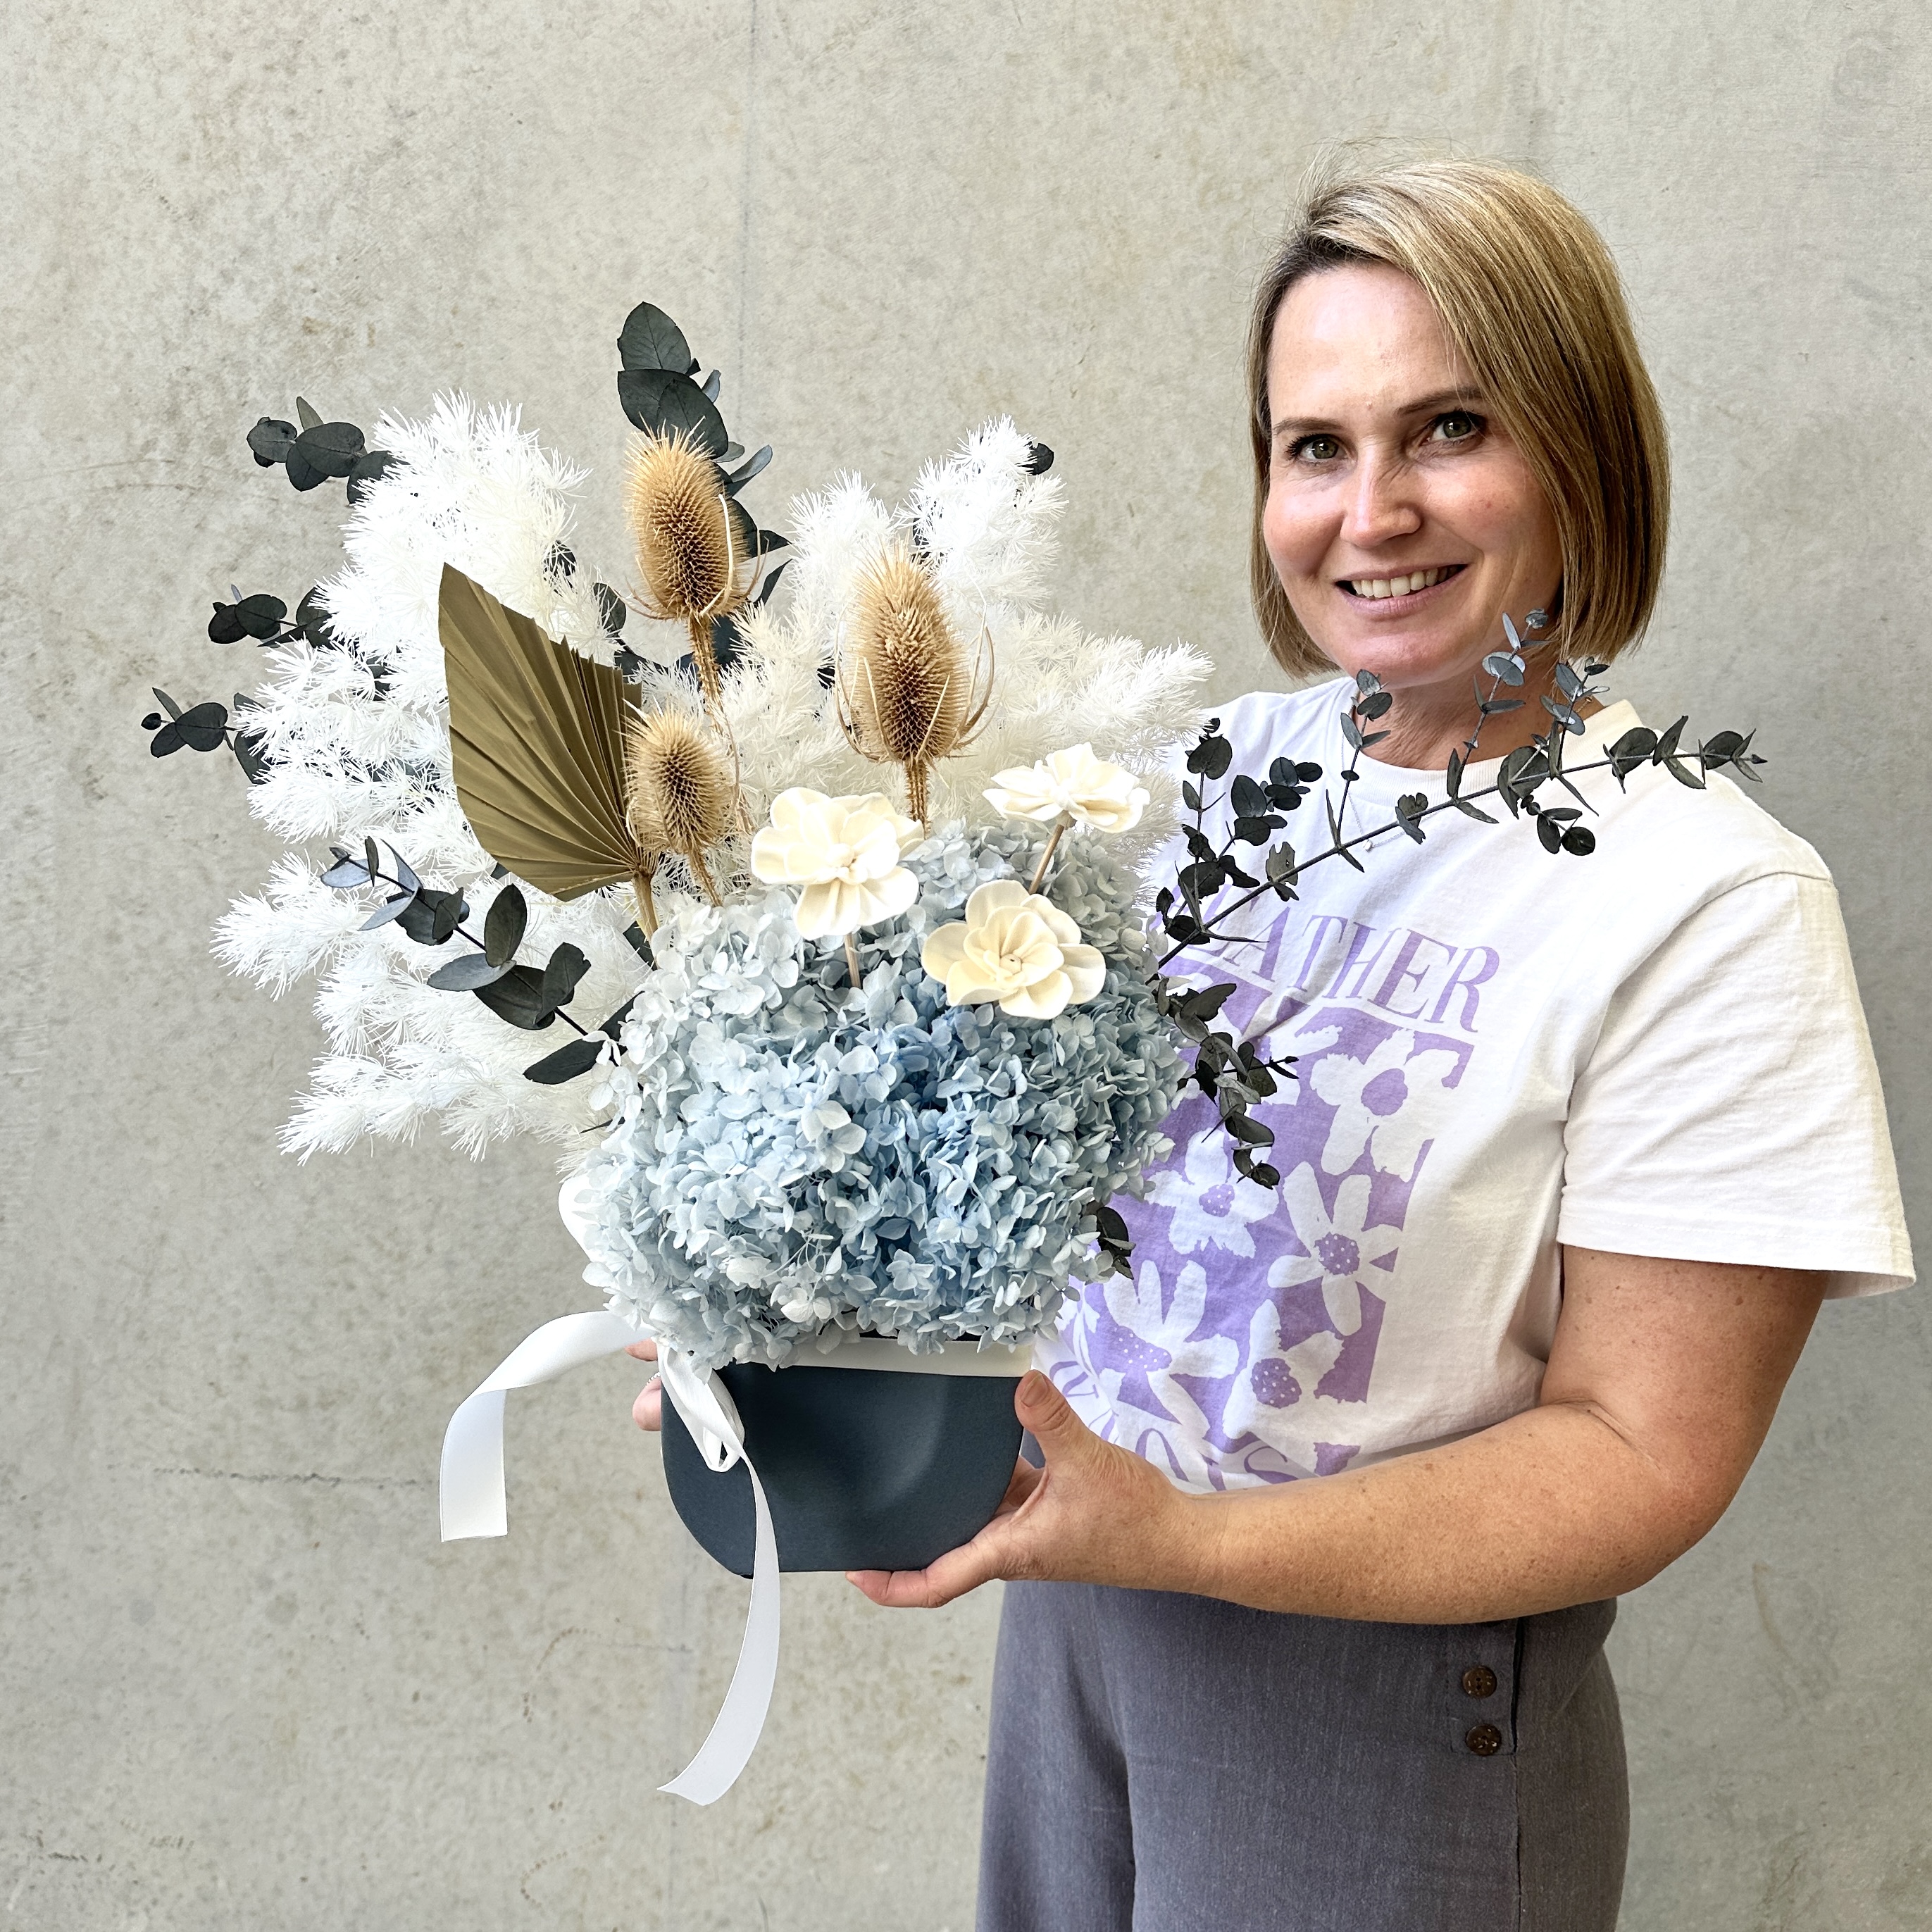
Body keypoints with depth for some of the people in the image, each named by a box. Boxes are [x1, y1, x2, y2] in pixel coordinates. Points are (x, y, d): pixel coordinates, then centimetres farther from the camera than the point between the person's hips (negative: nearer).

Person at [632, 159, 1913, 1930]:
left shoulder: (1707, 899, -19)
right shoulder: (1220, 760, -2)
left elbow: (1642, 1451, -18)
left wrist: (1181, 1535, -29)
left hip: (1388, 1680, -5)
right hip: (1075, 1593, 5)